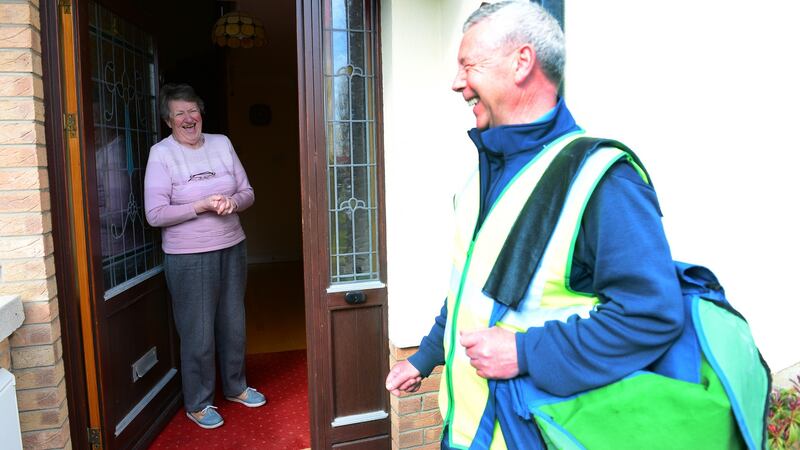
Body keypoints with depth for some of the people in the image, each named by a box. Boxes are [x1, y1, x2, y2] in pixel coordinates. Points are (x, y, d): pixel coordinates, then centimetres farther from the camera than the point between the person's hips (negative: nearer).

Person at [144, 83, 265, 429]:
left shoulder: (222, 143, 5)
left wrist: (232, 202, -13)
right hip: (189, 258, -5)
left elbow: (247, 192, 8)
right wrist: (202, 206, -22)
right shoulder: (161, 154, -8)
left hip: (232, 249, 5)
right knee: (198, 333, 5)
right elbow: (155, 214, -14)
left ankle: (235, 386, 38)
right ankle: (197, 403, 26)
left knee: (233, 323, 17)